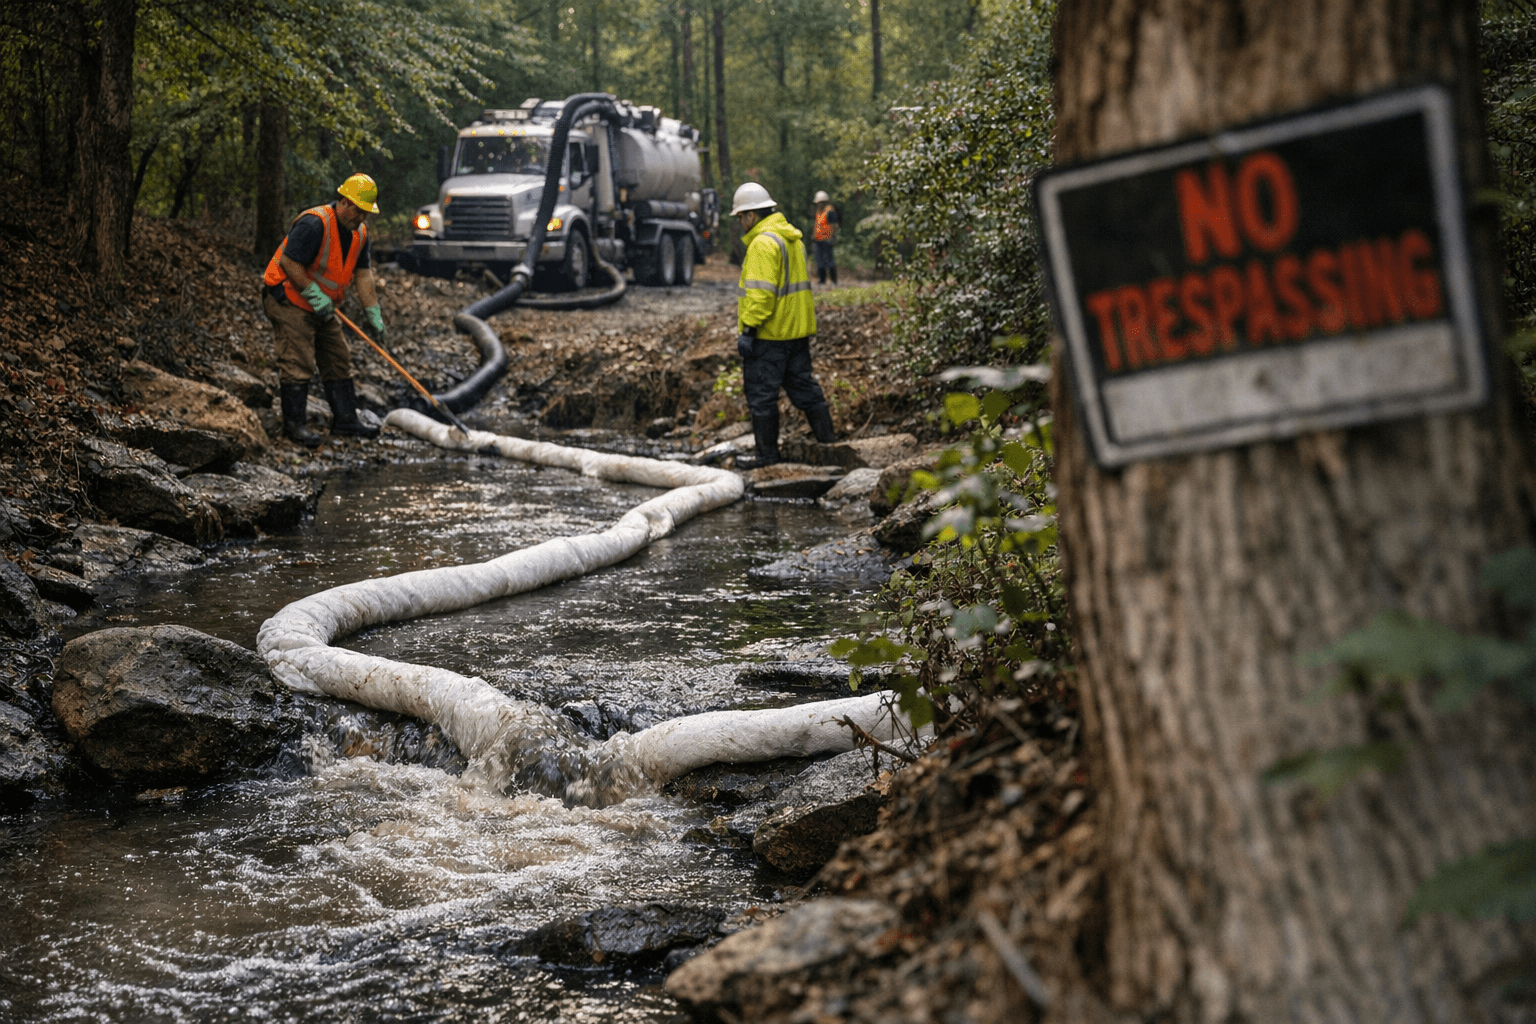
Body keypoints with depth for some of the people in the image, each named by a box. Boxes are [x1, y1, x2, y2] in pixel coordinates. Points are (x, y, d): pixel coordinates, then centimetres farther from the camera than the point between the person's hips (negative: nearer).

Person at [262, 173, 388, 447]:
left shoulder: (359, 232, 5)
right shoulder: (314, 224, -23)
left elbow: (363, 274, 6)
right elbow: (288, 263, -26)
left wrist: (374, 315, 2)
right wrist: (315, 295, -24)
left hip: (321, 307, 9)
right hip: (288, 300, -9)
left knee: (338, 360, 10)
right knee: (298, 362, -11)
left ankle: (345, 419, 16)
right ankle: (293, 423, -3)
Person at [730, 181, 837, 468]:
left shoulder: (763, 243, -17)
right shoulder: (792, 238, 14)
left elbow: (761, 292, -23)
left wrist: (747, 329, -22)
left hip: (768, 334, -9)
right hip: (796, 331, 9)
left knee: (761, 393, -1)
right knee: (803, 385, 15)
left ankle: (767, 453, 3)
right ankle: (828, 441, 18)